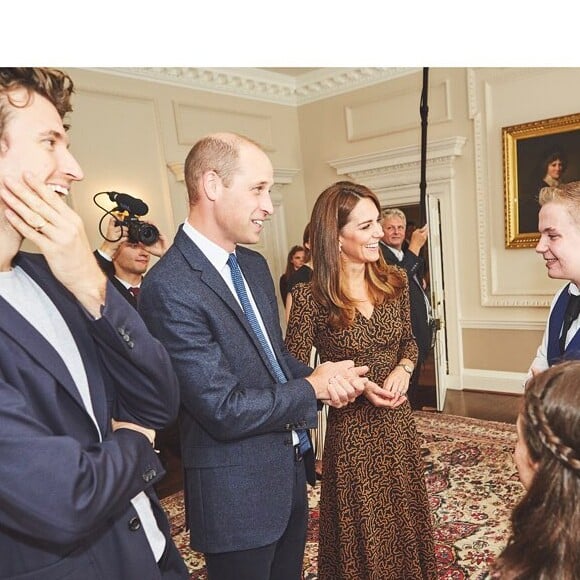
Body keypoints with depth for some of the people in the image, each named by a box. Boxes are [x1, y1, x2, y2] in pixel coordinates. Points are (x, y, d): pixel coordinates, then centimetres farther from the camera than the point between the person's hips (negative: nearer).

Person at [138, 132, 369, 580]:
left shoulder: (254, 265, 3)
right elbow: (225, 410, -25)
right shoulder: (169, 288, -24)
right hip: (238, 493, -8)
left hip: (292, 470, 8)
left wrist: (324, 376, -7)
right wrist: (313, 387, -13)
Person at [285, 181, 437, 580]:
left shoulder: (395, 281, -3)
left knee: (406, 518, 22)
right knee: (363, 530, 14)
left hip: (398, 420, 5)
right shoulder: (311, 297, -18)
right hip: (350, 428, -4)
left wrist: (403, 370, -10)